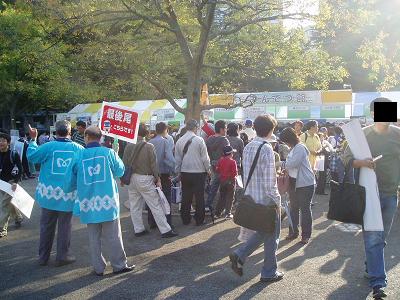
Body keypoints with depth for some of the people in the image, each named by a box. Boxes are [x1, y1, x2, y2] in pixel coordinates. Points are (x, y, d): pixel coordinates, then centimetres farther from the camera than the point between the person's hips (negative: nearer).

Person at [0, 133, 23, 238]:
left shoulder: (13, 154, -12)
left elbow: (20, 170, -12)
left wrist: (15, 182, -22)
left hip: (10, 182, -5)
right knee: (8, 203, 17)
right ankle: (18, 218, 40)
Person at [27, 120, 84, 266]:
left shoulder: (48, 146, -8)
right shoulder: (78, 148, -6)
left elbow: (31, 156, -1)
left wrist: (33, 139, 10)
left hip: (48, 193, 1)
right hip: (68, 195, -1)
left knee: (46, 225, 13)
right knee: (64, 226, 9)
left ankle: (43, 257, 22)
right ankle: (62, 257, 15)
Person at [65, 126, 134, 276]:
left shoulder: (78, 156, -3)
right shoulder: (109, 152, -6)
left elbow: (70, 182, 4)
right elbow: (120, 171, 8)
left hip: (89, 203, 1)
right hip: (108, 201, -1)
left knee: (94, 237, 12)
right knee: (113, 236, 8)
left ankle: (98, 268, 19)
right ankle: (119, 265, 16)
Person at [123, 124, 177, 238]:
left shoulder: (129, 146, -2)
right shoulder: (149, 146, -11)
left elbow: (124, 164, 3)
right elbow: (154, 164, -10)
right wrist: (158, 179, -1)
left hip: (131, 178, 4)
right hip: (145, 179, -4)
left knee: (135, 206, 14)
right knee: (155, 205, 0)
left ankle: (138, 230, 21)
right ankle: (165, 230, 4)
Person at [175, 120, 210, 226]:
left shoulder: (179, 141, 2)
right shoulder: (199, 140, -11)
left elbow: (177, 158, 8)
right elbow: (205, 157, -7)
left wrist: (178, 171, 17)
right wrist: (208, 169, 7)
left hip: (184, 172, 4)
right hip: (198, 172, -4)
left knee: (186, 197, 11)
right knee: (199, 197, 5)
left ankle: (185, 220, 18)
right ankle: (199, 220, 10)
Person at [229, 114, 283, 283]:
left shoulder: (247, 147, 6)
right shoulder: (266, 149, -19)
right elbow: (270, 182, -21)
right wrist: (277, 200, -11)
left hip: (251, 198, 8)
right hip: (266, 200, -8)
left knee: (262, 232, 23)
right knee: (271, 235, 10)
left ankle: (239, 255, 11)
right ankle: (269, 273, 21)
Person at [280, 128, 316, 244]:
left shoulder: (300, 148, -17)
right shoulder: (293, 148, 11)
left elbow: (293, 163, -25)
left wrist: (281, 164, -11)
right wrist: (285, 168, -3)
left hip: (305, 183, -9)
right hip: (294, 182, 9)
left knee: (305, 209, 1)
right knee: (293, 208, 13)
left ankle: (306, 235, 10)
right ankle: (293, 231, 24)